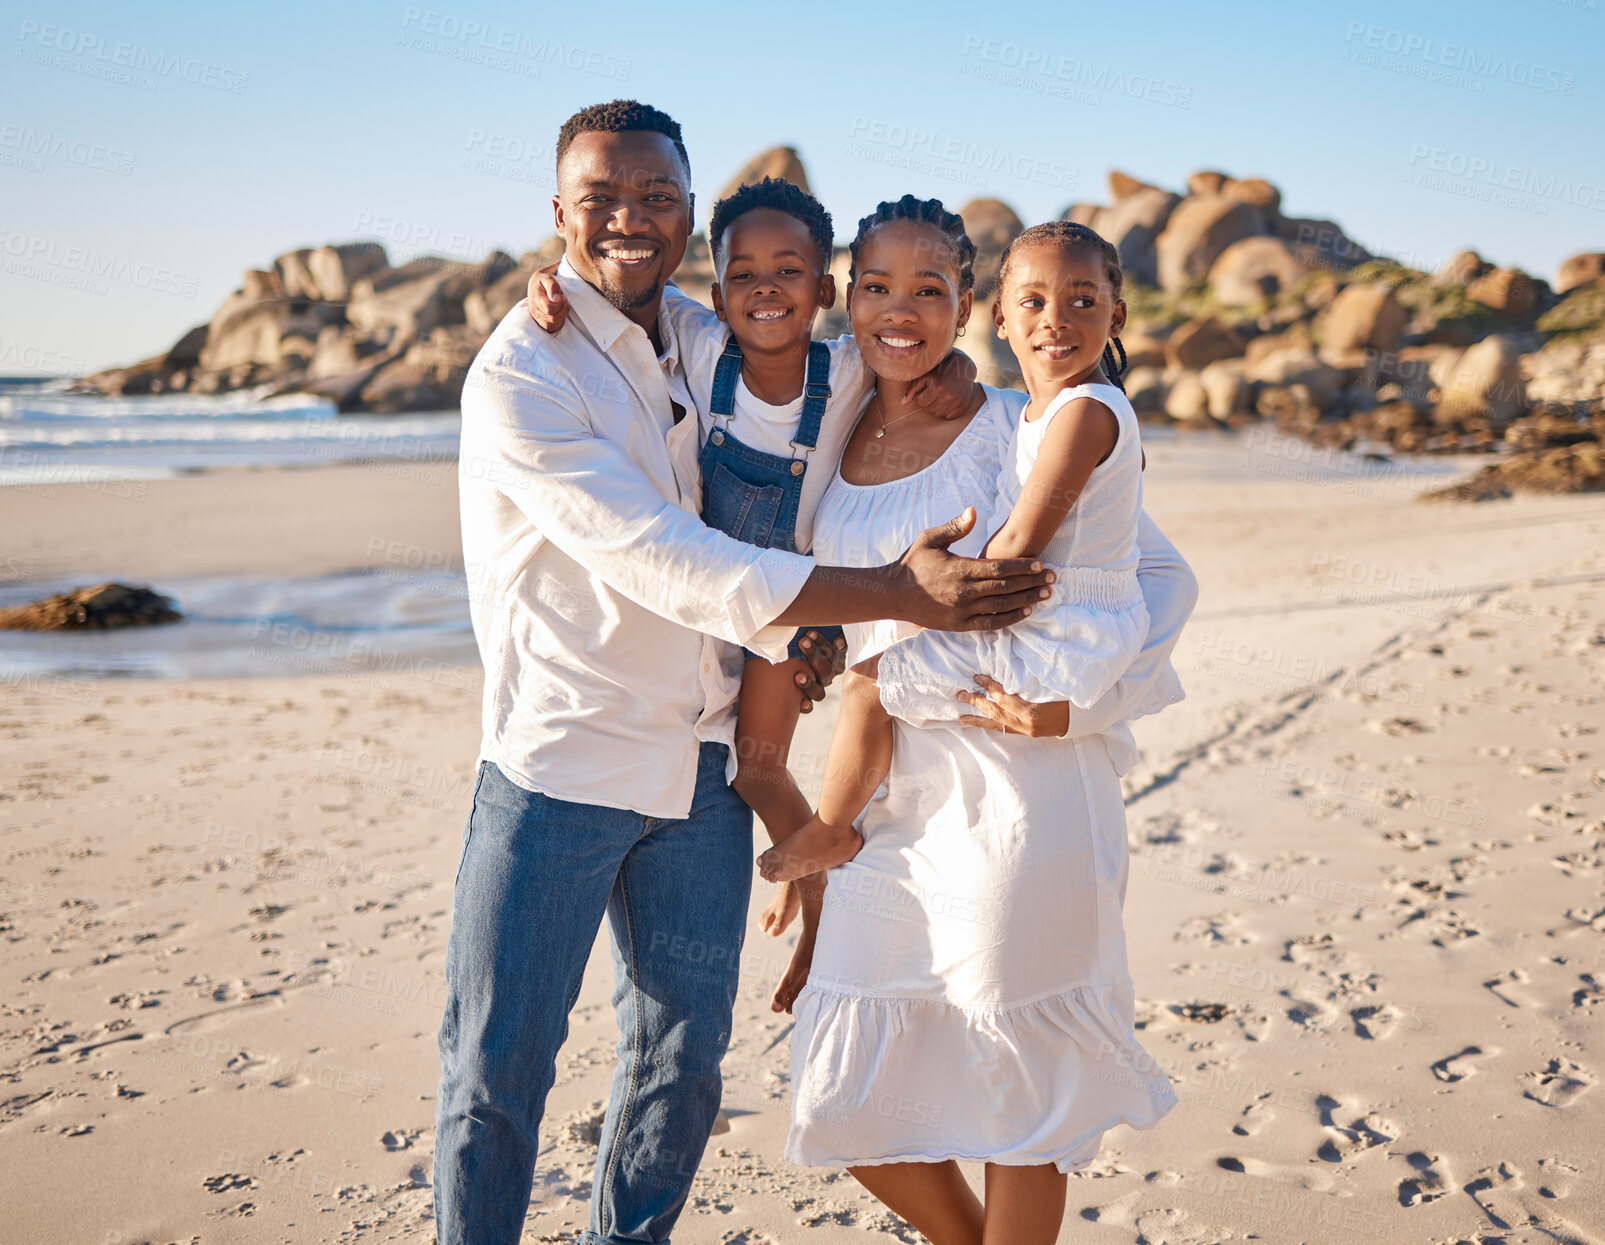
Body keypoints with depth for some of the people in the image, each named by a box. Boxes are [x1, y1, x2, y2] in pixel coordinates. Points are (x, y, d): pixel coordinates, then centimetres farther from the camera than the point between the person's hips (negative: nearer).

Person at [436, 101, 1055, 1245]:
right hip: (559, 762, -6)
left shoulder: (696, 343, 8)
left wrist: (794, 636, 7)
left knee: (683, 1056, 15)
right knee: (498, 1068, 2)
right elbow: (667, 565, -23)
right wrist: (899, 593, -25)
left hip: (703, 765, 6)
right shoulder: (520, 376, -15)